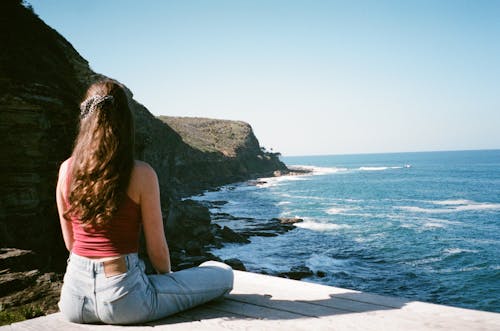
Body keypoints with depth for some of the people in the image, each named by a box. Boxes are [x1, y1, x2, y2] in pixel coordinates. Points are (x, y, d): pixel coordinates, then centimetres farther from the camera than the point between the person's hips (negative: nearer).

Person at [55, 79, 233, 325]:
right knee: (223, 274, 7)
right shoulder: (142, 174, -15)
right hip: (121, 301, -6)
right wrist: (167, 278, 14)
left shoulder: (67, 169, -2)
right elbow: (157, 250, -8)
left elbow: (70, 243, 8)